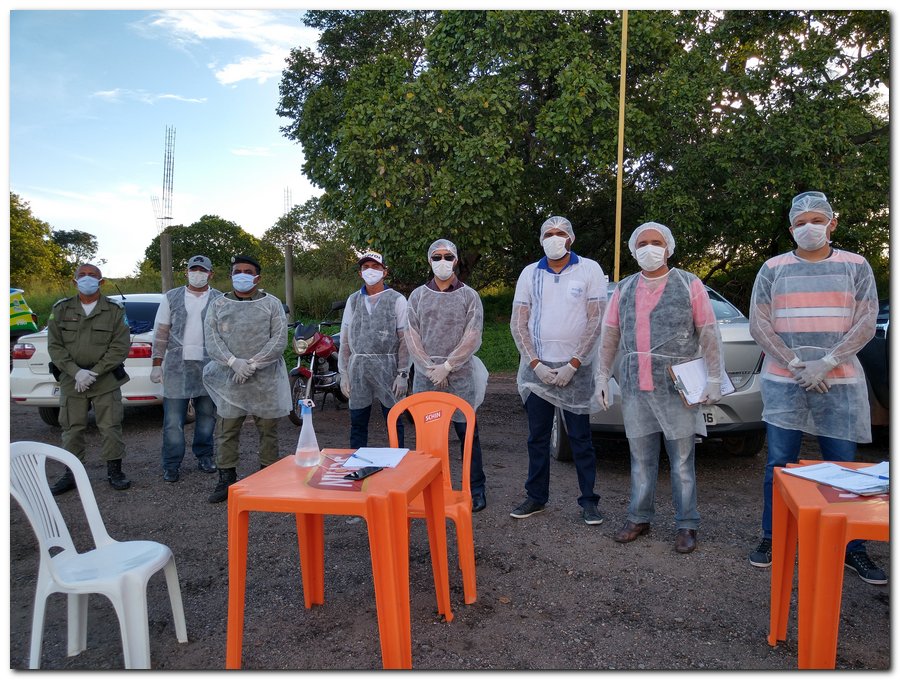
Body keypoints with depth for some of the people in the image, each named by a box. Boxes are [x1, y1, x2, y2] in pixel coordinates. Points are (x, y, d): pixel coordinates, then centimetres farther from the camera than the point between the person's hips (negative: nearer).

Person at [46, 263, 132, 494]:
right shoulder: (61, 309, 8)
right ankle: (71, 474, 19)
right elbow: (54, 346, 3)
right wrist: (76, 372, -11)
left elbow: (120, 346, -6)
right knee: (72, 429, 7)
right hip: (71, 380, 2)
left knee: (110, 427, 1)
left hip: (106, 380, -2)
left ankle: (114, 472, 13)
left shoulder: (114, 310, 0)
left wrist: (94, 372, -13)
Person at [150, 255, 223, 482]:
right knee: (173, 419, -1)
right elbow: (160, 333, 8)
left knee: (207, 416, 10)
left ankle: (204, 456, 25)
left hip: (209, 367, 0)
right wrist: (157, 364, 2)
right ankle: (171, 465, 9)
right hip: (177, 367, 0)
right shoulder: (171, 298, 8)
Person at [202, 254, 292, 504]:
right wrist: (234, 362, -17)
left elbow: (279, 340, -6)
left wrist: (253, 364, -15)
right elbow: (212, 341, 0)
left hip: (266, 380, -1)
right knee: (226, 432, 4)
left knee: (268, 431, 6)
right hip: (230, 380, 2)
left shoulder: (272, 304, 4)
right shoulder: (218, 305, 10)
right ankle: (226, 481, 16)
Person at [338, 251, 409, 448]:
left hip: (388, 369, -3)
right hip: (358, 370, 3)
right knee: (357, 423, 9)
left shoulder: (397, 300, 0)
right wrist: (343, 373, 5)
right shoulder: (353, 300, 11)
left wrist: (402, 375, -8)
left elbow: (405, 340, -3)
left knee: (394, 422, 4)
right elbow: (345, 340, 11)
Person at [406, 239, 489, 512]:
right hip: (425, 377, 2)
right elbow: (412, 337, 4)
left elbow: (472, 338, -4)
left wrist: (447, 366, -12)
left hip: (460, 377, -2)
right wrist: (430, 368, -8)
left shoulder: (469, 296, 4)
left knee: (467, 434, 3)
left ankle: (476, 490, 13)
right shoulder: (417, 296, 10)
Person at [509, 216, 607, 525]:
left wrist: (573, 364, -11)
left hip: (575, 368, -2)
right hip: (536, 367, 3)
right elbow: (518, 323, 4)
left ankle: (589, 500, 15)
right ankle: (536, 496, 22)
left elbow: (596, 321, -5)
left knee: (580, 437, 3)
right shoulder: (530, 273, 6)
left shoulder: (589, 270, 0)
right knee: (537, 437, 10)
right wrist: (535, 363, -7)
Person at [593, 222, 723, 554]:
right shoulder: (623, 289, 9)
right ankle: (639, 518, 25)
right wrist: (602, 378, 7)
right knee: (641, 459, 12)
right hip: (635, 389, 3)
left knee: (682, 461, 5)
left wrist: (714, 379, -4)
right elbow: (609, 337, 11)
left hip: (677, 389, -3)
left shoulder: (689, 284, 1)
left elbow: (709, 335, 0)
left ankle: (686, 525, 18)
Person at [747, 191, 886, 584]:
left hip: (840, 383, 0)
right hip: (783, 383, 0)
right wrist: (796, 365, -10)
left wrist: (826, 363, -13)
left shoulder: (855, 267, 6)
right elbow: (759, 325, 0)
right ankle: (772, 538, 18)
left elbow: (866, 323, -1)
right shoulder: (773, 269, 6)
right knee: (779, 464, 5)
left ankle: (852, 548, 19)